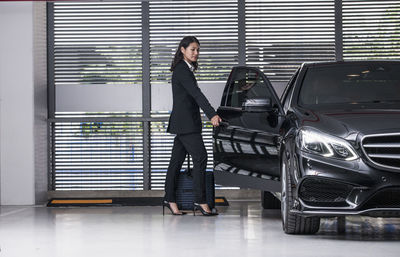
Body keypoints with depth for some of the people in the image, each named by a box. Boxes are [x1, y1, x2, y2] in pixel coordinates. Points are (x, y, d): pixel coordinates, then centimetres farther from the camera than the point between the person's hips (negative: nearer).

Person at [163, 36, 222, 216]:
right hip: (186, 122, -10)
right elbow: (196, 93, -25)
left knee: (177, 160, 10)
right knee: (200, 157, -13)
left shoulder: (185, 69, 18)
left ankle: (170, 199, 13)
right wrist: (212, 115, -34)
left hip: (183, 123, 10)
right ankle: (200, 201, -13)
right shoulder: (182, 70, -14)